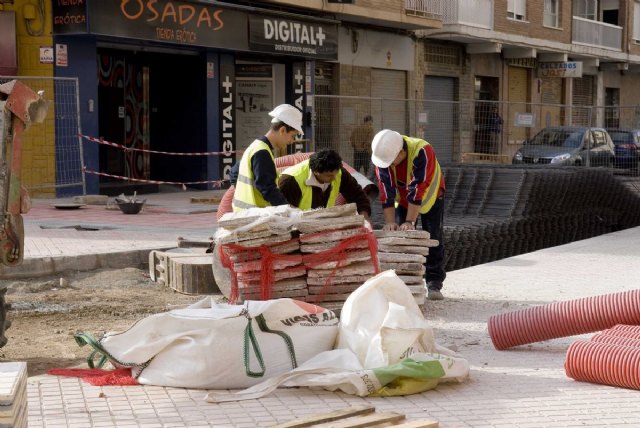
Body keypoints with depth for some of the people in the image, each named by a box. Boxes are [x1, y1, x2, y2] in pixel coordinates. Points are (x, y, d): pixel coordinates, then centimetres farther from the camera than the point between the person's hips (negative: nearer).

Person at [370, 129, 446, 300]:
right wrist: (390, 222, -32)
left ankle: (434, 284, -3)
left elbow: (418, 190, -39)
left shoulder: (422, 151, -38)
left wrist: (410, 221, -41)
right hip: (403, 199, 3)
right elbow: (386, 191, -26)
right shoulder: (383, 155, -26)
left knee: (433, 239, -7)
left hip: (431, 197, -3)